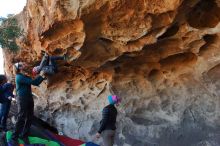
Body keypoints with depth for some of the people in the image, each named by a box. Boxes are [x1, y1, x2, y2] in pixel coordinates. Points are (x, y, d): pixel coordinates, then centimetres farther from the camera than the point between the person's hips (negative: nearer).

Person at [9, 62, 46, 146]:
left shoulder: (26, 77, 16)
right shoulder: (19, 77, -12)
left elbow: (36, 83, 20)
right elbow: (33, 82, -19)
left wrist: (43, 77, 9)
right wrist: (40, 75, -8)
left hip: (29, 98, 9)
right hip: (22, 99, -9)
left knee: (30, 118, 9)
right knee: (21, 118, -10)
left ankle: (24, 135, 20)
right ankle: (14, 139, -5)